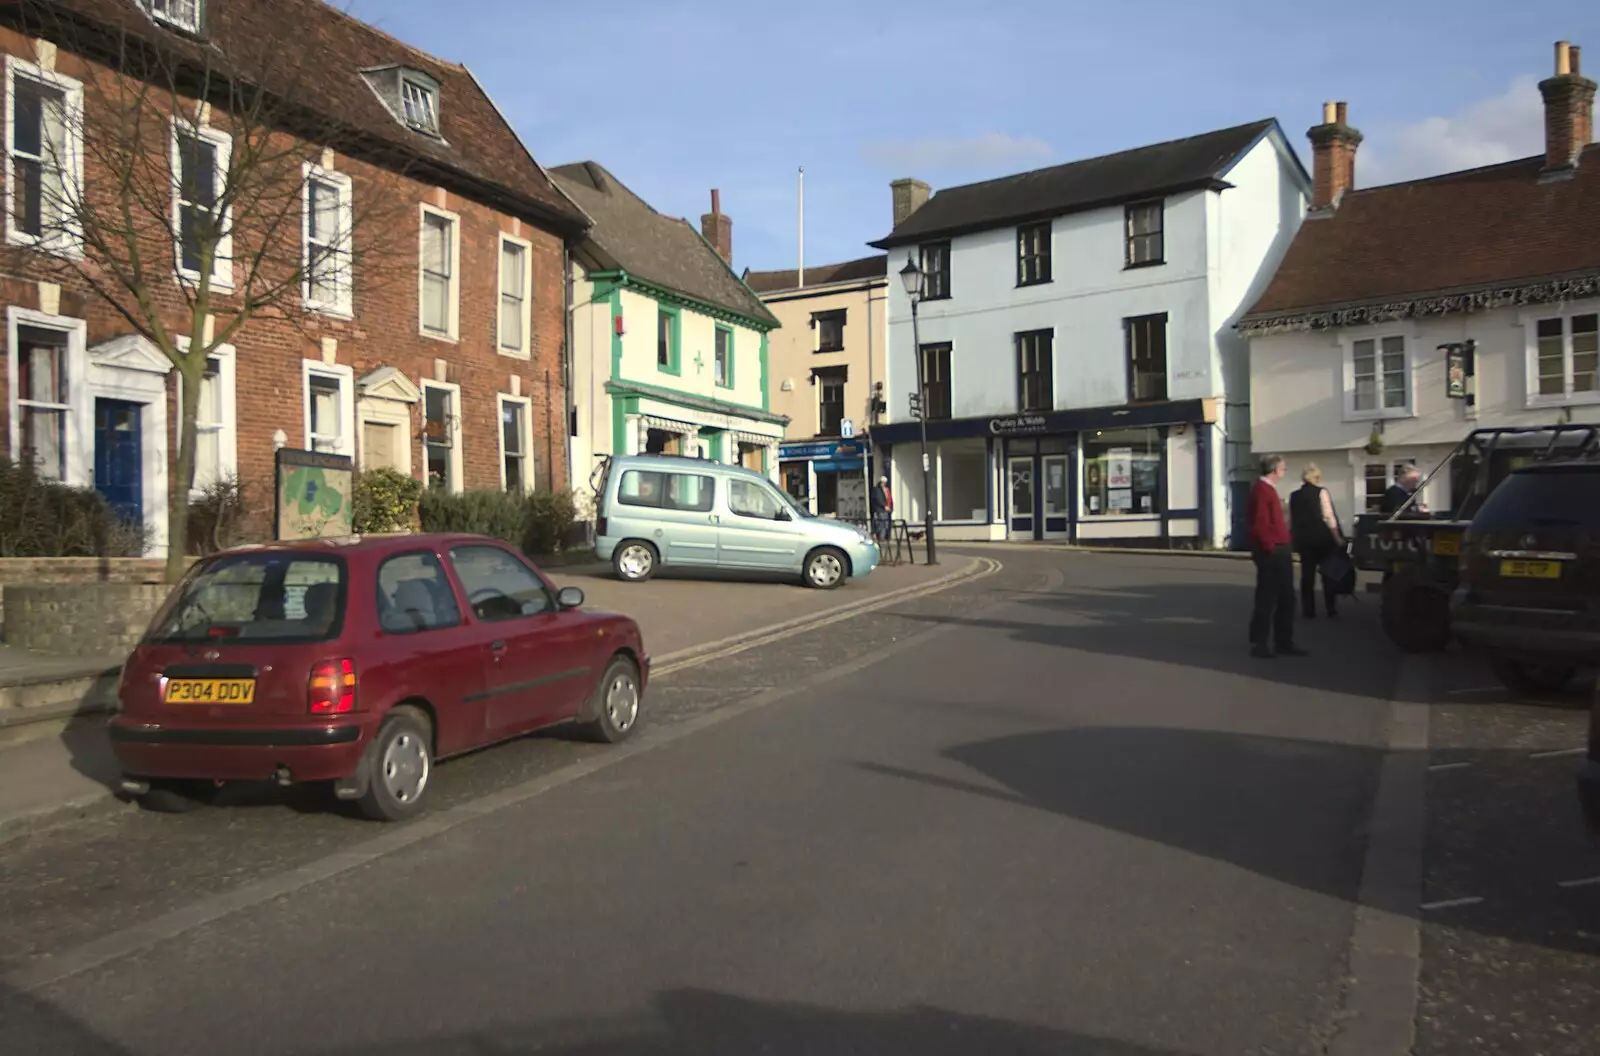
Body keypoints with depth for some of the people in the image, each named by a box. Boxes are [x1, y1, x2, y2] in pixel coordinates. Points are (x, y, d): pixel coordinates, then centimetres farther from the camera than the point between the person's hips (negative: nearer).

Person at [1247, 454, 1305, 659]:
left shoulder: (1269, 489, 18)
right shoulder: (1262, 490, -15)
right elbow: (1259, 524, -24)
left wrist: (1282, 548, 16)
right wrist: (1269, 547, -18)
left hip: (1279, 551, 10)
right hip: (1270, 553, -10)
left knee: (1286, 598, 12)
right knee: (1266, 599, -4)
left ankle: (1284, 642, 19)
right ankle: (1258, 644, 3)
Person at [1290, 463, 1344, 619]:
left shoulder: (1294, 495, 5)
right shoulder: (1321, 492, -7)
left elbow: (1290, 520, 8)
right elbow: (1328, 516, -11)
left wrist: (1294, 538, 16)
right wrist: (1337, 537, -6)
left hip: (1303, 538, 3)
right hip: (1322, 537, -3)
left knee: (1307, 574, 6)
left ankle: (1309, 610, 5)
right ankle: (1331, 608, 10)